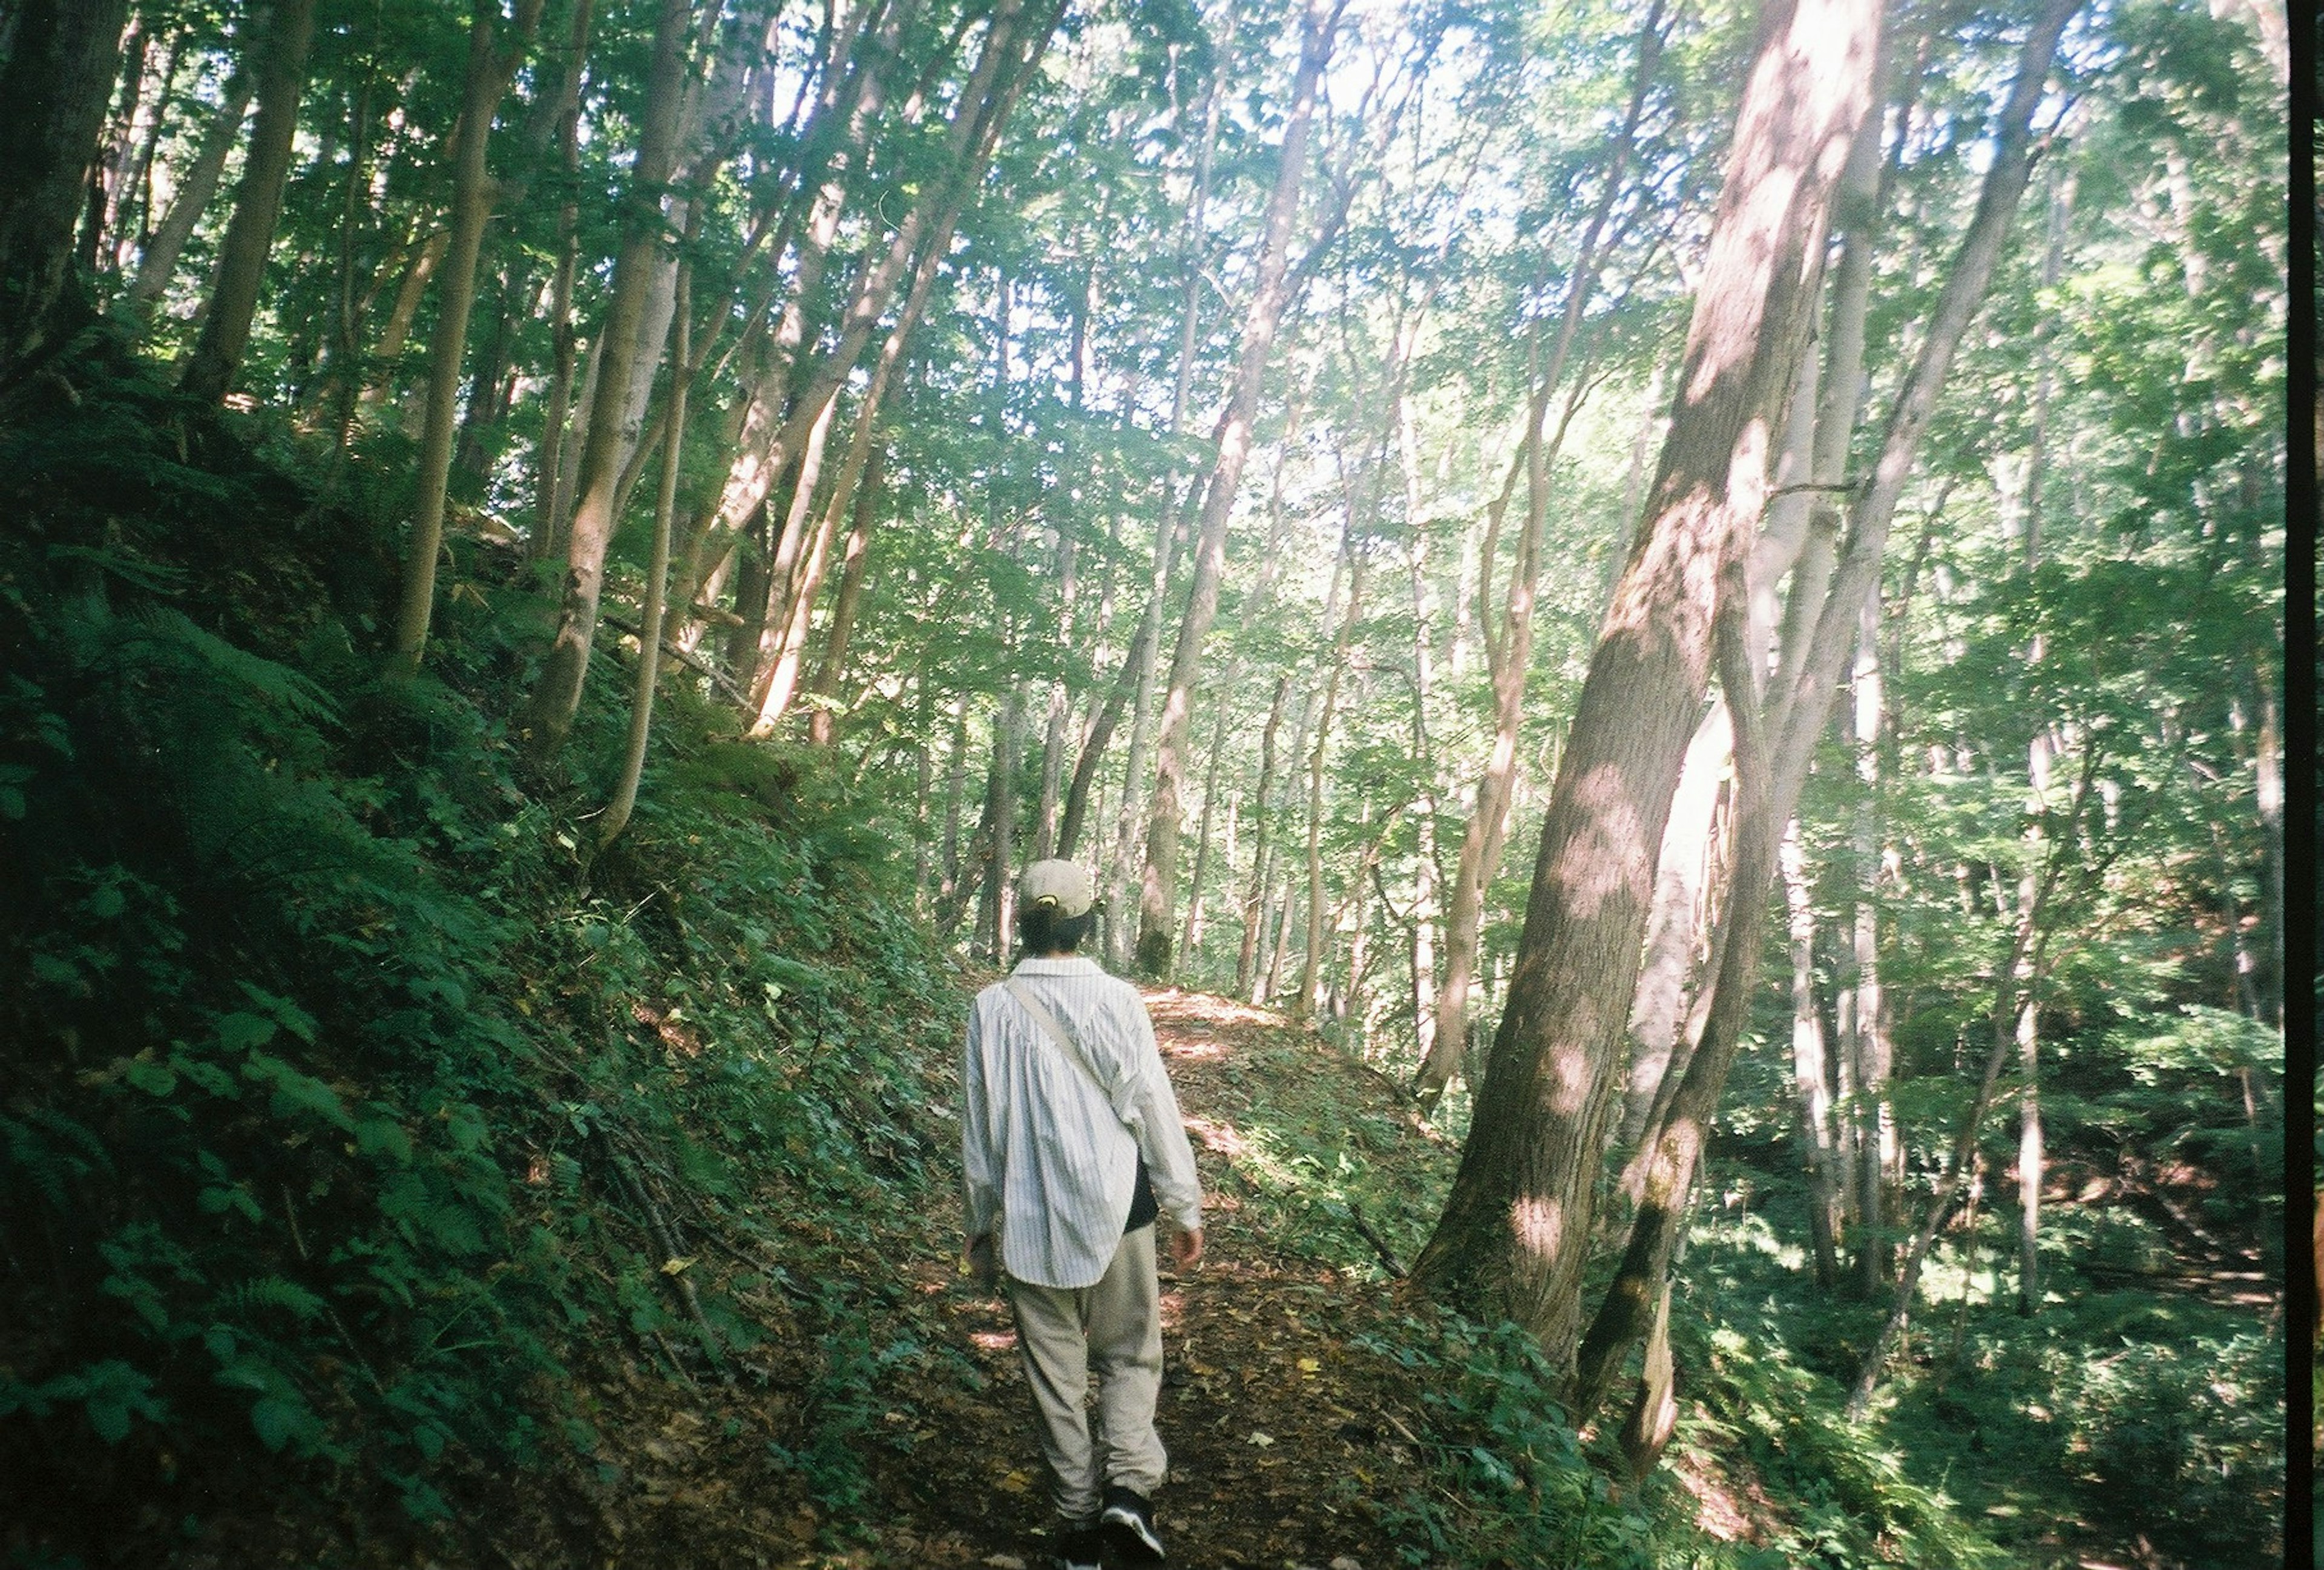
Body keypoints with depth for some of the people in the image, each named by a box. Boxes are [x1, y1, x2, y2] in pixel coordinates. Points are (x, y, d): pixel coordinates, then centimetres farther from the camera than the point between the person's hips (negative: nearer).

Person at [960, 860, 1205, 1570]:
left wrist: (980, 1225, 13)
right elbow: (1154, 1106, -5)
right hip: (1116, 1213, -1)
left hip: (1029, 1222, 1)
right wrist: (1185, 1206, 6)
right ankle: (1127, 1488, -2)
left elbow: (978, 1128, 1)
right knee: (1130, 1357, 15)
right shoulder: (1116, 999, -9)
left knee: (1055, 1373, 13)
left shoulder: (993, 1008, -5)